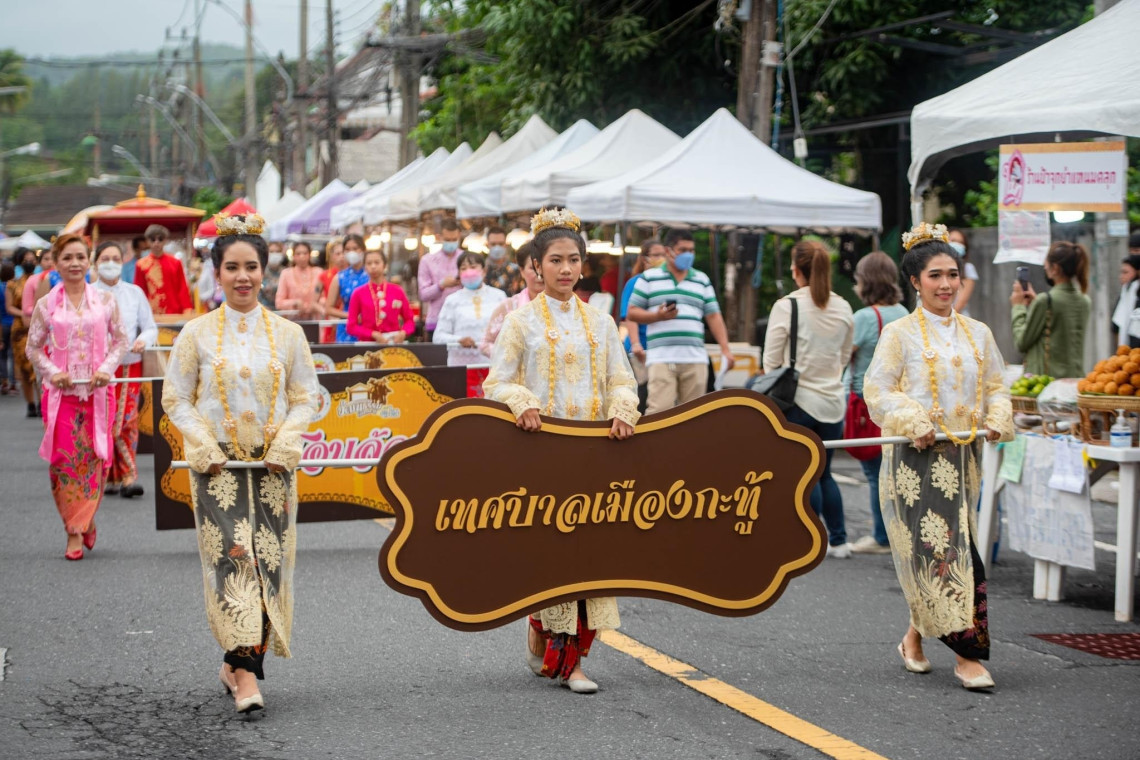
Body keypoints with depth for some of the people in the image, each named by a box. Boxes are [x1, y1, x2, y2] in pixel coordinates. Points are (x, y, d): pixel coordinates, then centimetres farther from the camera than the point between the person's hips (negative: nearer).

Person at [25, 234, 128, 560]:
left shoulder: (105, 301, 4)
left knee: (95, 457, -1)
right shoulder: (46, 305, 3)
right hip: (60, 392, 0)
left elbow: (121, 341, 9)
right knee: (64, 459, -4)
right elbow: (33, 347, 8)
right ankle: (75, 531, 3)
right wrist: (52, 372, -7)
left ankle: (83, 522, 16)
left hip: (97, 390, 1)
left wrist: (107, 368, -6)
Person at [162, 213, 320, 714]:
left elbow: (306, 397, 7)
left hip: (273, 466, 2)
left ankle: (236, 662, 16)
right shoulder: (197, 334, 2)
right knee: (233, 559, -12)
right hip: (217, 466, -2)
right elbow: (175, 399, 3)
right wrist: (204, 447, -9)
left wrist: (284, 443, -8)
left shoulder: (287, 333, 5)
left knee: (269, 560, 0)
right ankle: (247, 676, -15)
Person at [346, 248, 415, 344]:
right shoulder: (359, 294, 1)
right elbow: (351, 326, 0)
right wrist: (373, 334, -13)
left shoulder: (398, 292, 5)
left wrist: (403, 333, -11)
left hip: (394, 342, 1)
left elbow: (410, 320, 10)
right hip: (368, 344, -1)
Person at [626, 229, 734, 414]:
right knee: (660, 411, -14)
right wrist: (657, 316, -11)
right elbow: (632, 312, 7)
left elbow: (713, 316, 15)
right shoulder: (649, 278, 9)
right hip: (661, 357, -3)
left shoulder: (702, 280, 19)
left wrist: (725, 349, 4)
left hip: (695, 358, 3)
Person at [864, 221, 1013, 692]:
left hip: (963, 456, 5)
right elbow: (878, 391, -5)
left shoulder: (977, 334, 11)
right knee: (937, 548, -10)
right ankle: (967, 653, -9)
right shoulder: (900, 334, -3)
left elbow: (996, 387, 16)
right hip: (915, 458, -5)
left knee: (950, 545, 6)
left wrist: (998, 420, -2)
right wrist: (915, 423, -18)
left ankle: (916, 635, 24)